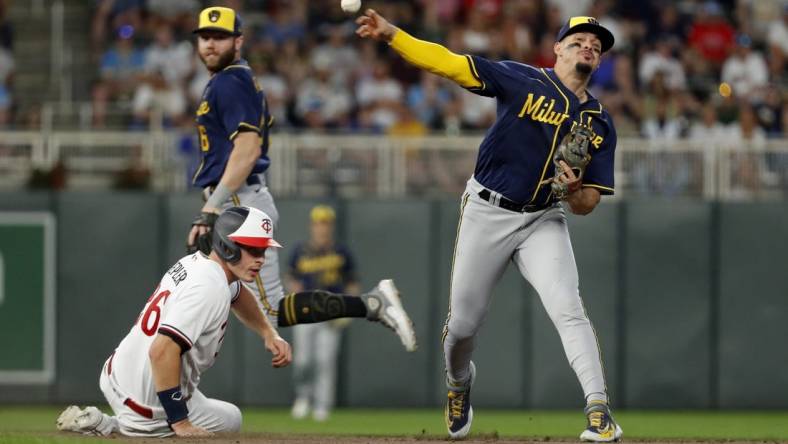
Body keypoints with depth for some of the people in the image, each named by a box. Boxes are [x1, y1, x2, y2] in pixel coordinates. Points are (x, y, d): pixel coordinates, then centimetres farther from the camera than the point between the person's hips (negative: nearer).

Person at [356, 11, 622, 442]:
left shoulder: (599, 124, 4)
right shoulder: (523, 81, -4)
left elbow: (587, 204, 4)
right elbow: (448, 63, -11)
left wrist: (574, 191, -21)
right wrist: (391, 34, -23)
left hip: (543, 221, 1)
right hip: (486, 212, -1)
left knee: (567, 309, -20)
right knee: (463, 322, 6)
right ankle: (458, 383, 39)